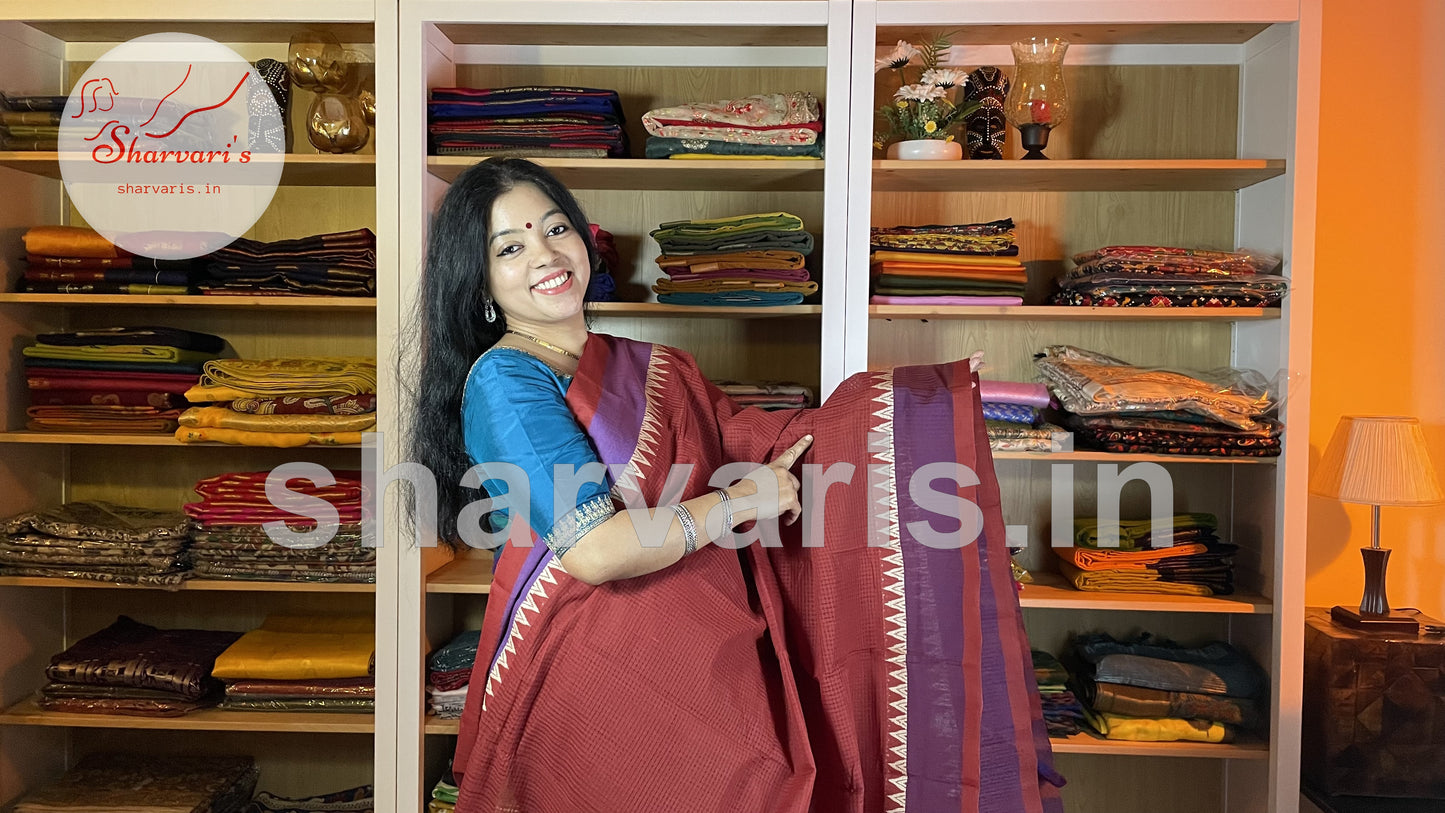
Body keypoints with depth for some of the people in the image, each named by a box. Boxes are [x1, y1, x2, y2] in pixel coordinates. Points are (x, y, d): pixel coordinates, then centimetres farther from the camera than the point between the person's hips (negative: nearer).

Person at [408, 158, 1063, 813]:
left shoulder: (641, 365, 12)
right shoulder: (501, 379, -11)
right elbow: (595, 550, -20)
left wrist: (927, 398, 13)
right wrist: (744, 500, -9)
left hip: (700, 659, 6)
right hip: (597, 679, -6)